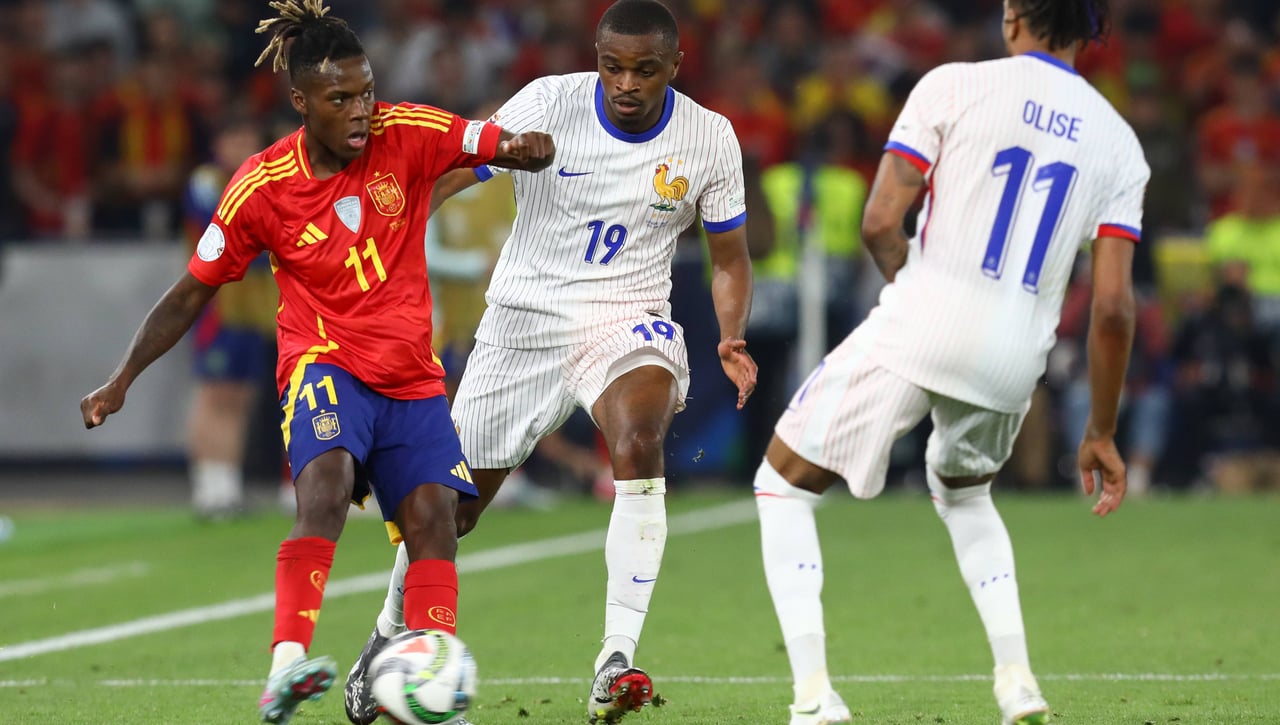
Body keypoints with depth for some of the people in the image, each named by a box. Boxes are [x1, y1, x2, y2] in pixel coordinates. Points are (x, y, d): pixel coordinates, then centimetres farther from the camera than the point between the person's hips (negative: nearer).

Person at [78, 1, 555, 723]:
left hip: (412, 374, 3)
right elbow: (193, 291, 2)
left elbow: (518, 148, -7)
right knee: (326, 485, -30)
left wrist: (528, 147, -33)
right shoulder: (262, 188, -7)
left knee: (432, 516, -11)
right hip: (324, 365, -3)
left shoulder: (408, 135, -5)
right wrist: (123, 379, -2)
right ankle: (286, 666, -40)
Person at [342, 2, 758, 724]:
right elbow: (448, 176, -12)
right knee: (451, 504, 5)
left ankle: (616, 664, -33)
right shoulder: (548, 104, -10)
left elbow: (730, 258, 6)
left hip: (629, 322, 0)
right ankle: (389, 640, 35)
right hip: (525, 319, 0)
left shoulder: (710, 138, -4)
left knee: (639, 445, -32)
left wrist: (732, 339, -11)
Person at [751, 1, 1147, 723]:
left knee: (784, 483, 15)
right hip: (1014, 361, 4)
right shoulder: (1117, 142, 8)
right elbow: (1114, 305, 3)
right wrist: (1101, 434, 12)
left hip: (915, 333, -4)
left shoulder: (953, 86, -2)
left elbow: (880, 223, -6)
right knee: (963, 491, 34)